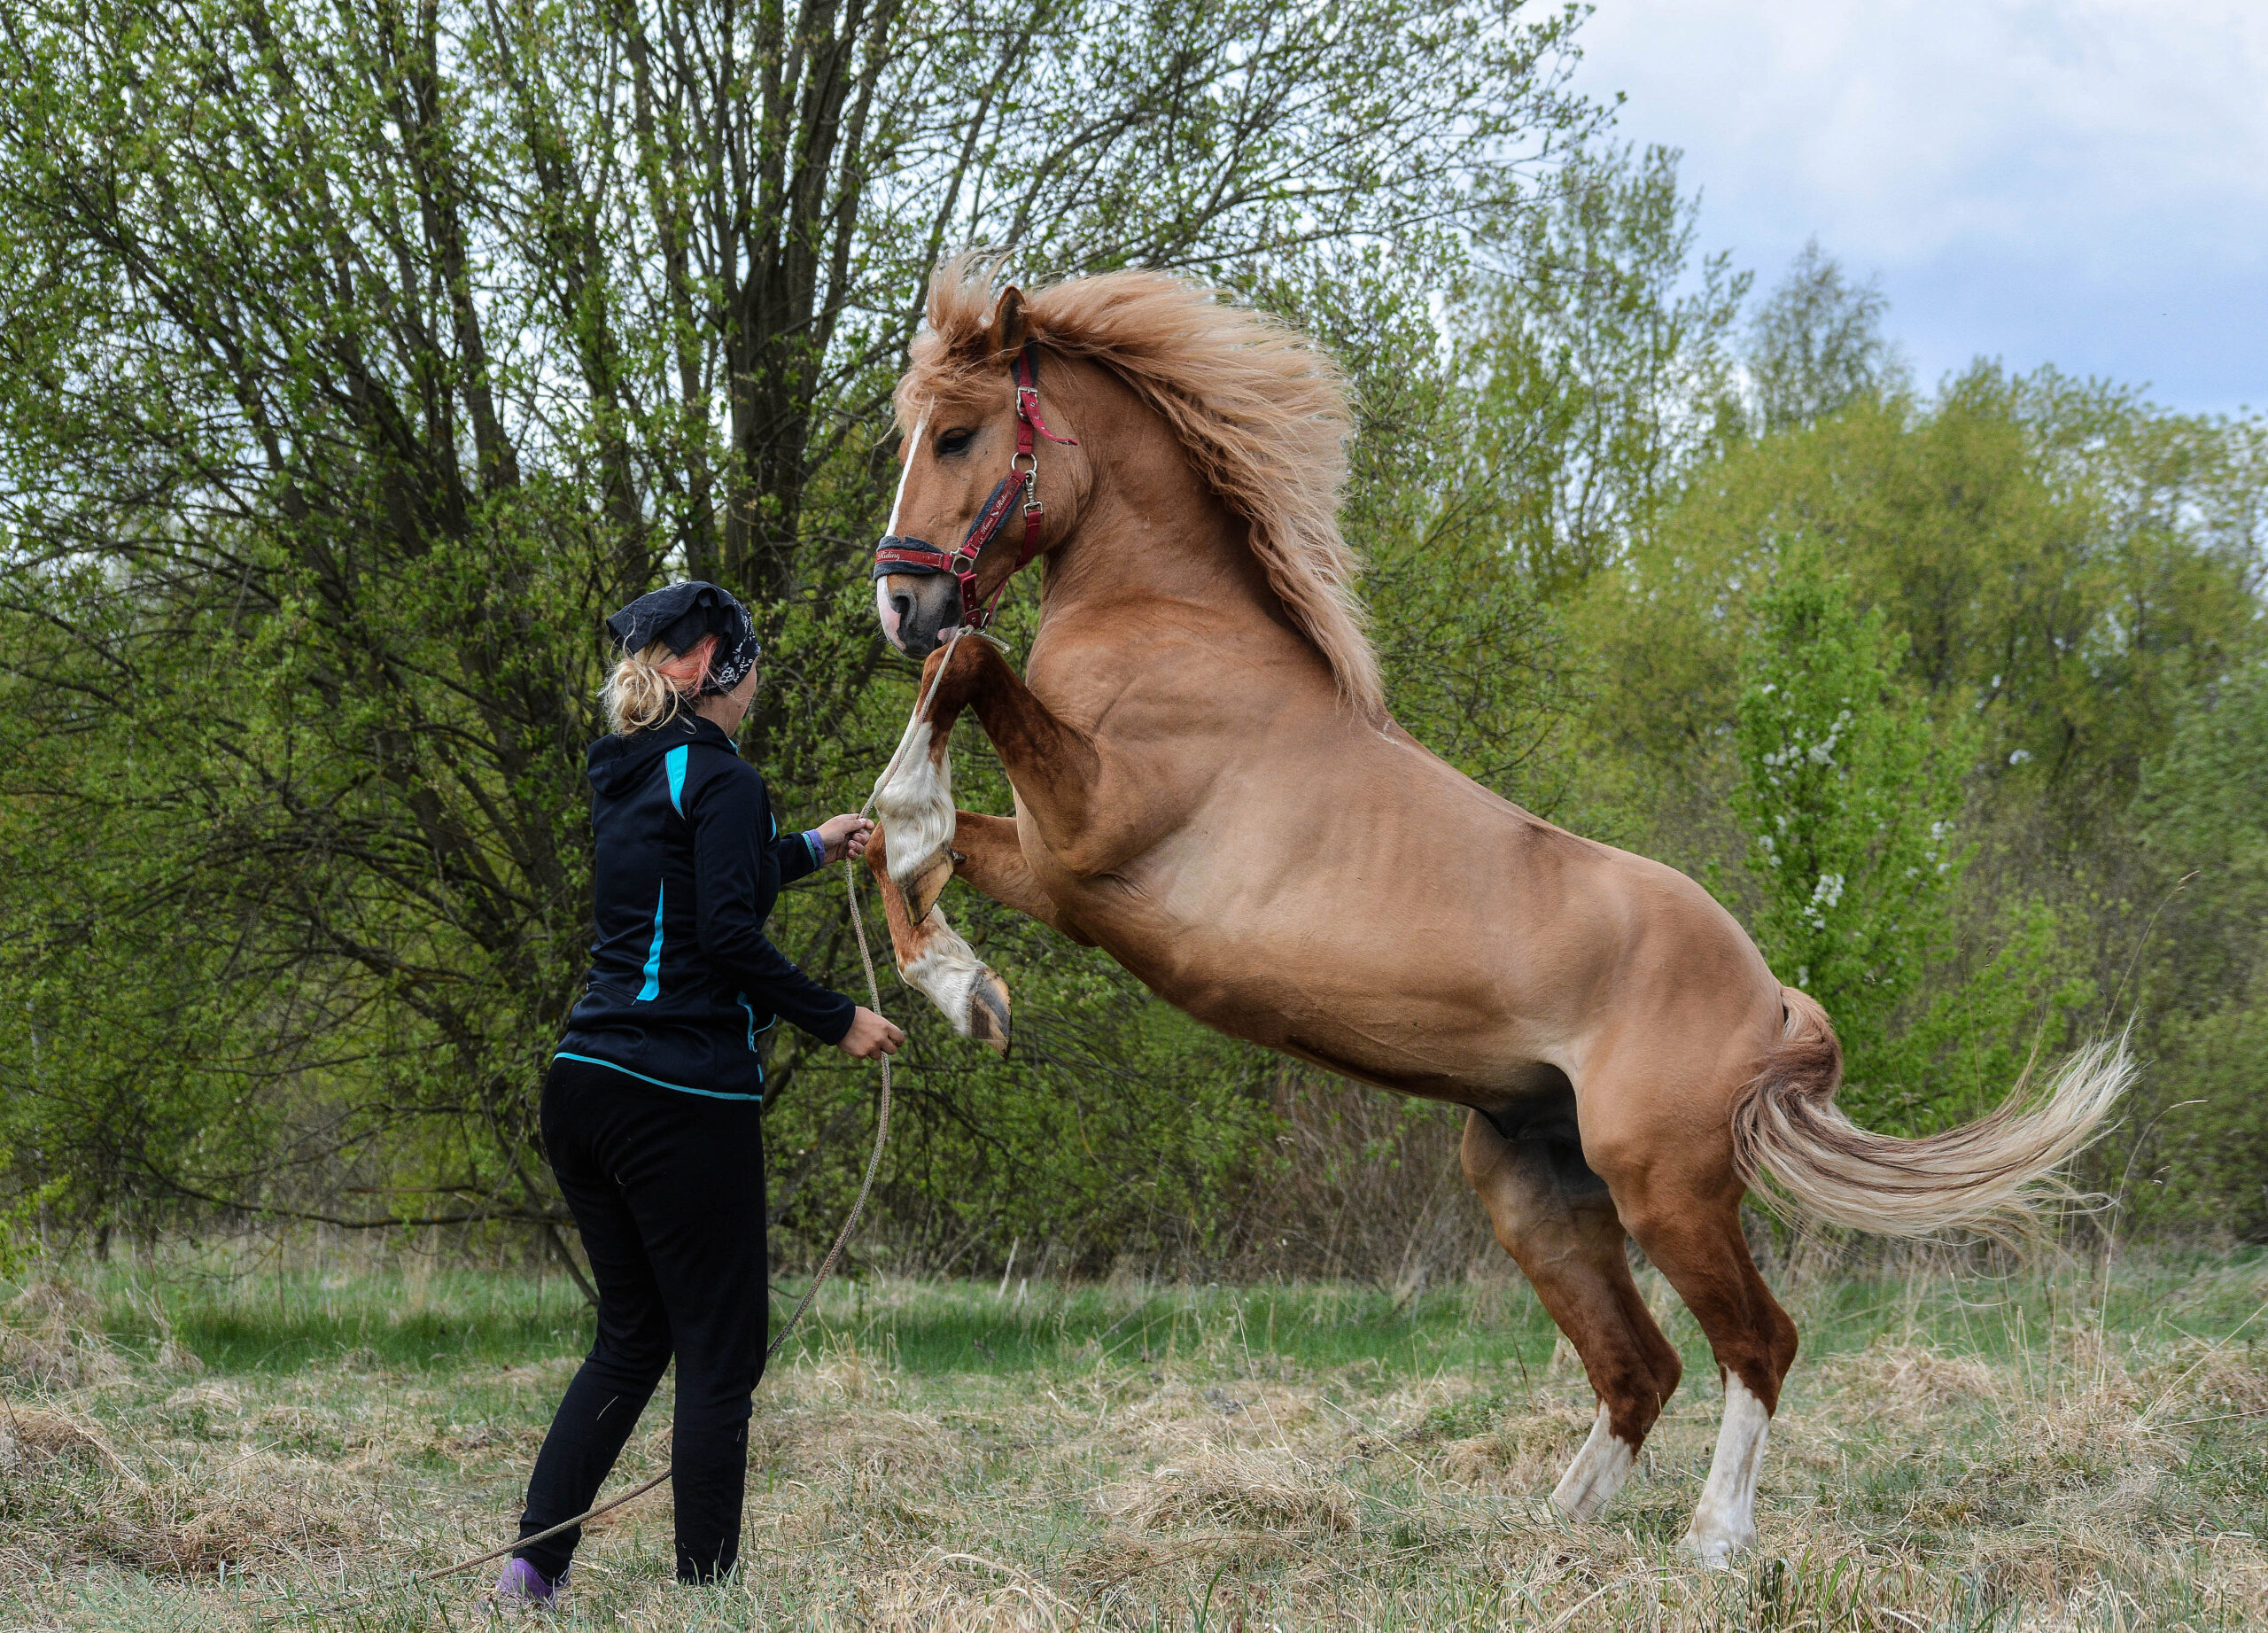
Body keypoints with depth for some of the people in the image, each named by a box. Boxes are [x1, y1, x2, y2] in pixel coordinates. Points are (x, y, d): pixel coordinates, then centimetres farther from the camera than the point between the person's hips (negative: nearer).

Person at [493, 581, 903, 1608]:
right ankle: (705, 1591, -1)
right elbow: (728, 936, -19)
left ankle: (532, 1566, 8)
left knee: (631, 1334, 16)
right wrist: (837, 1020, -11)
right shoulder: (720, 778, -10)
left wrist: (808, 851, 41)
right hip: (684, 1098, -8)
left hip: (586, 1081, 8)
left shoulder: (626, 776, 16)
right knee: (720, 1350, -1)